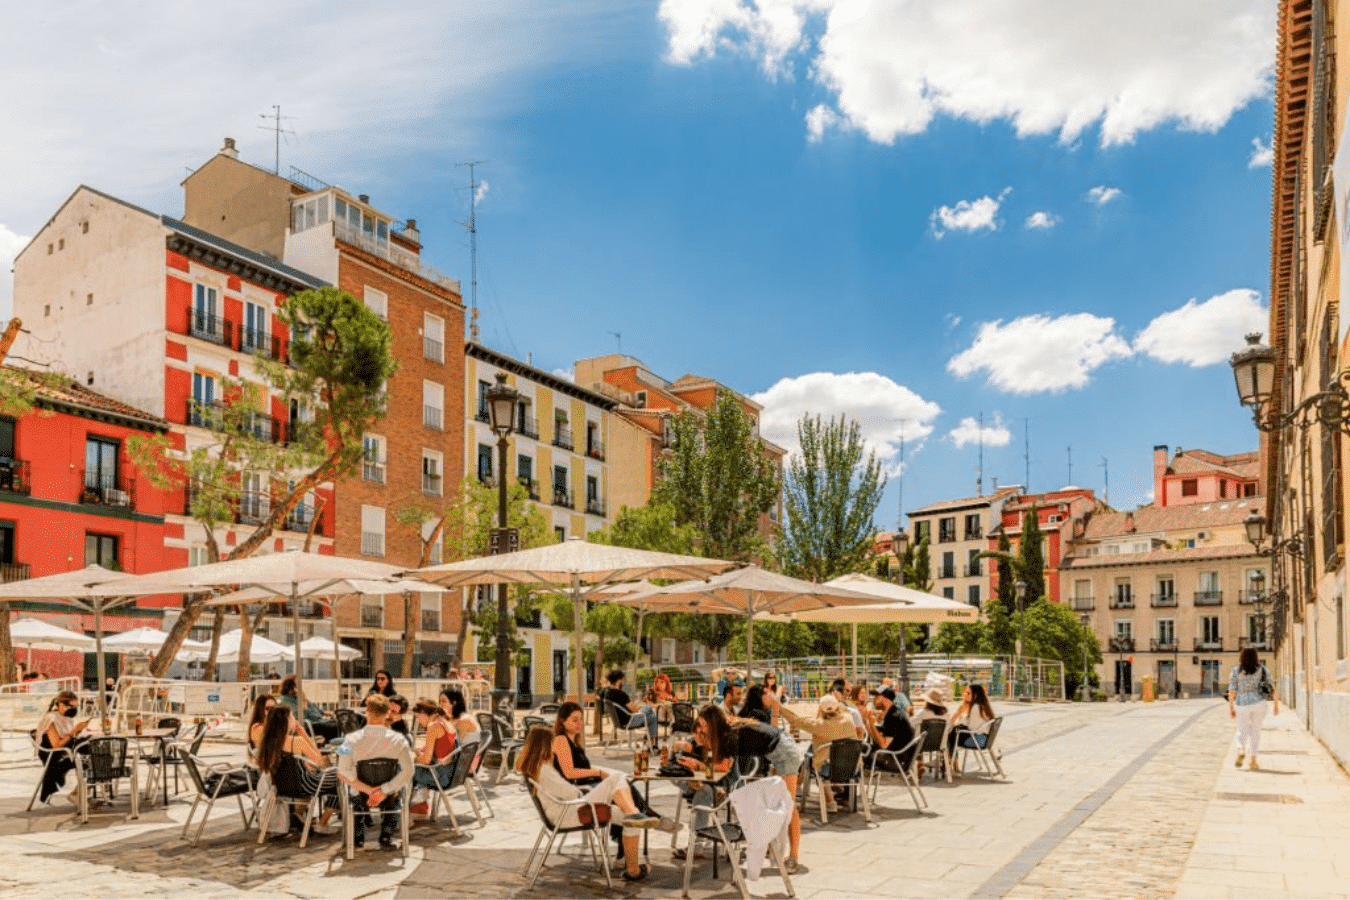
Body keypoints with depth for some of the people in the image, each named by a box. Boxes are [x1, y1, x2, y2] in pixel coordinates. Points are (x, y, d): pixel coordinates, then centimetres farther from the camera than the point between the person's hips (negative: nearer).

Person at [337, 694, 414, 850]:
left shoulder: (352, 740, -19)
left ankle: (358, 838, 42)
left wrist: (368, 789, -17)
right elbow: (408, 771, -22)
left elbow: (342, 774, -22)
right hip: (388, 799, 0)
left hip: (361, 796, 1)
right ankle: (386, 838, 32)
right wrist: (384, 791, -17)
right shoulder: (397, 739, -18)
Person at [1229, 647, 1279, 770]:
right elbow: (1272, 687, -1)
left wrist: (1231, 708, 1)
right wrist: (1276, 704, 6)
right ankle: (1252, 760, 9)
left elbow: (1232, 691, -4)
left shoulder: (1235, 671, -2)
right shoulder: (1262, 670, 2)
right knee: (1255, 731, 13)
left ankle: (1241, 752, -11)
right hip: (1258, 703, 0)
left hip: (1242, 705, 0)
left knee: (1243, 732, 15)